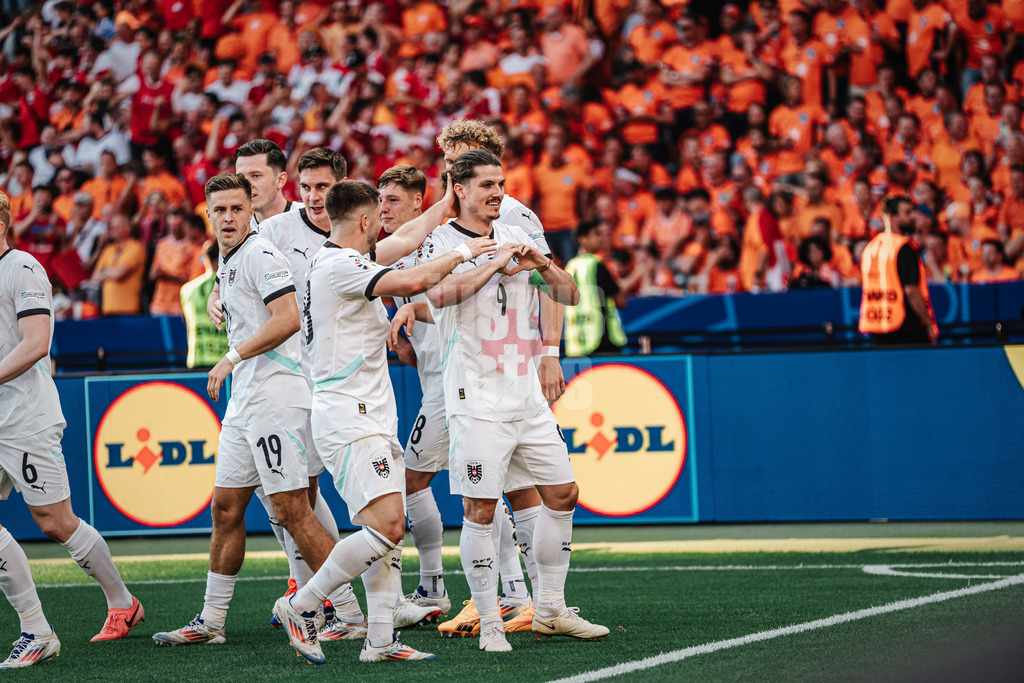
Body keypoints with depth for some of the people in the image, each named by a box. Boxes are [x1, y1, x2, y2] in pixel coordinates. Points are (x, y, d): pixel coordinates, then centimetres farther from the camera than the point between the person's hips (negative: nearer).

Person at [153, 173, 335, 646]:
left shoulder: (259, 254, -11)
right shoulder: (226, 260, 19)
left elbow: (288, 319, -21)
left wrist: (232, 359, -17)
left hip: (275, 395, -10)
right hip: (244, 399, 10)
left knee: (291, 510, -10)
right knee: (225, 508, 11)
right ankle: (211, 621, 18)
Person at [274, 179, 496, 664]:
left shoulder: (335, 265, 18)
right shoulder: (339, 265, -14)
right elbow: (411, 282, -23)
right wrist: (461, 253, -9)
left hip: (372, 420, 11)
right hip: (347, 419, -11)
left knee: (391, 531, 6)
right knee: (385, 525, -19)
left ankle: (379, 640, 4)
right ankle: (300, 606, -9)